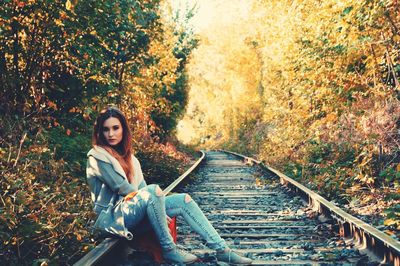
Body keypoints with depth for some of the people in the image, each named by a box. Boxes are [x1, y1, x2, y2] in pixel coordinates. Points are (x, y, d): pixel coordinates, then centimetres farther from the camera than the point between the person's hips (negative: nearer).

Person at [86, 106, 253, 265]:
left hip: (135, 212, 7)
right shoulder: (97, 156, -7)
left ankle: (222, 249, -12)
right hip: (113, 216, -7)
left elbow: (141, 187, 7)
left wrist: (157, 209, -11)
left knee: (183, 200, -8)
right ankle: (168, 249, -22)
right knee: (154, 190, -33)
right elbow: (121, 187, -15)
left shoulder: (127, 156, 16)